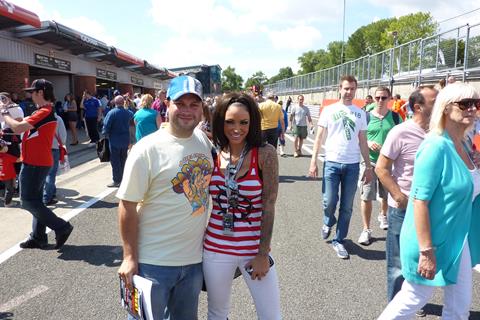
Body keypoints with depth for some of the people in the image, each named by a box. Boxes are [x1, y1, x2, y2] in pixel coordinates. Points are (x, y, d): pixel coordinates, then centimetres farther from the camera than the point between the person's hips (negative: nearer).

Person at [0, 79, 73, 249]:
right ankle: (38, 237, 21)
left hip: (35, 164, -10)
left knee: (28, 201, -4)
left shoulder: (44, 112, -19)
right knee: (35, 200, 14)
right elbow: (26, 126, 17)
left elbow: (17, 128, -23)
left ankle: (61, 227, -2)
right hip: (38, 162, 10)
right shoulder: (47, 111, 15)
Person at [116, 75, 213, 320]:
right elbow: (128, 206, -13)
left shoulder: (205, 140, 1)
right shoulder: (147, 149, -16)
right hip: (153, 263, -5)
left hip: (194, 259, 5)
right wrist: (129, 258, -12)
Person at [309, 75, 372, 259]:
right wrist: (313, 162, -6)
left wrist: (368, 166, 7)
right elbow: (319, 137, 2)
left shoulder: (360, 113, 9)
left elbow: (363, 142, 11)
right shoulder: (329, 110, 3)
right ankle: (328, 223, 31)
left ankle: (338, 240, 19)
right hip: (332, 163, -2)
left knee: (347, 207, 5)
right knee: (329, 202, -3)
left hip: (352, 165, 2)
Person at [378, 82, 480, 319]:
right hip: (433, 242, -8)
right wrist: (426, 251, -24)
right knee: (413, 300, 9)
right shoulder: (435, 147, -21)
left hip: (458, 243, 8)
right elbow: (420, 202, -24)